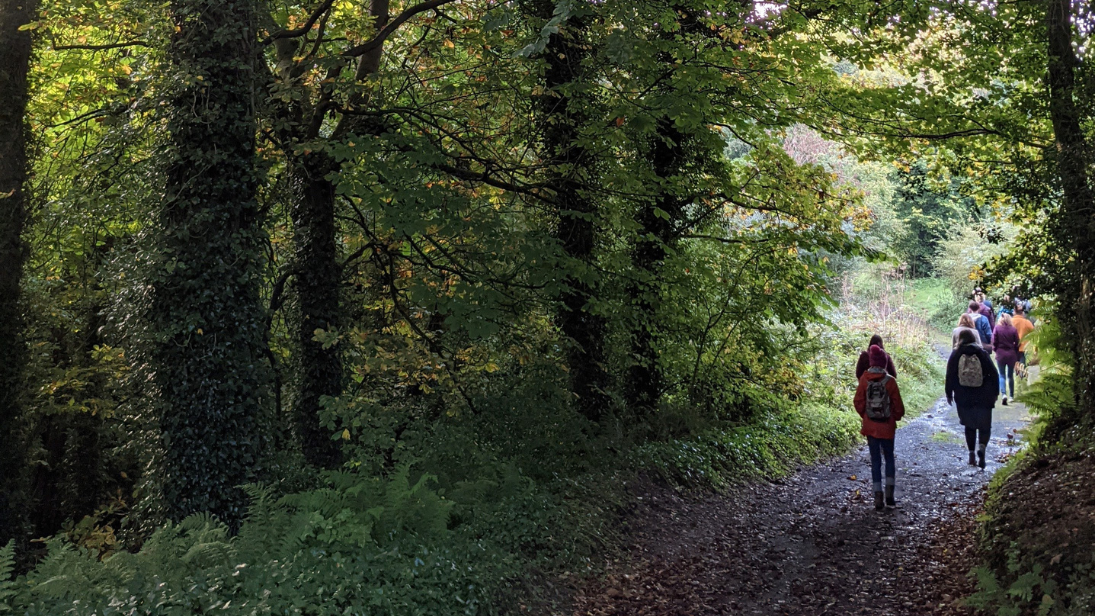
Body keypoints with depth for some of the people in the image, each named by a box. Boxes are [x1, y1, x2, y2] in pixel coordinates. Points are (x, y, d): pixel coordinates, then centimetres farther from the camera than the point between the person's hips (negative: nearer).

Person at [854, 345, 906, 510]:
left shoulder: (864, 379, -9)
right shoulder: (890, 381, -13)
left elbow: (858, 402, -3)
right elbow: (898, 404, -7)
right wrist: (897, 417, 14)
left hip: (870, 426, 1)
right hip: (887, 427, -1)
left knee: (875, 460, 9)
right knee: (889, 458, 15)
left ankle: (878, 498, 6)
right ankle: (890, 495, 6)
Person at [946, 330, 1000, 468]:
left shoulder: (955, 355, 0)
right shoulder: (983, 353, -2)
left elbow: (950, 376, 0)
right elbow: (994, 374, -2)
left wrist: (949, 393, 9)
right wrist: (995, 393, 8)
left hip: (963, 398, 1)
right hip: (983, 398, -1)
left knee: (970, 425, 15)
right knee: (984, 426, 6)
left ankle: (971, 454, 10)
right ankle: (982, 447, -21)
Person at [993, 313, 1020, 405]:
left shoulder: (997, 328, -8)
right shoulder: (1013, 329, -5)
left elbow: (994, 342, -6)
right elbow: (1017, 343, -1)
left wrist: (996, 349, 14)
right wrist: (1017, 358, 7)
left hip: (1000, 354, -1)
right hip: (1011, 354, 1)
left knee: (1002, 375, 4)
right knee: (1010, 375, 14)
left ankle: (1004, 394, -16)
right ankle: (1012, 396, 21)